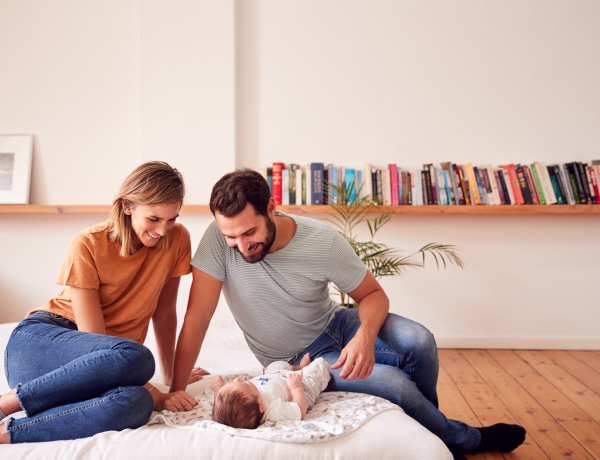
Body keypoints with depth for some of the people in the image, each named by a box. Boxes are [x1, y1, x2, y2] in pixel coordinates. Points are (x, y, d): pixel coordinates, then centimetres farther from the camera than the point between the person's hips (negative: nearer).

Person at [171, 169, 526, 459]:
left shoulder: (324, 240, -21)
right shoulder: (218, 240, -25)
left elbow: (374, 294, -10)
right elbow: (197, 319, -23)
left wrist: (365, 336, -31)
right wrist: (176, 390, -27)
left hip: (334, 326, 2)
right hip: (294, 359, -2)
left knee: (418, 342, -25)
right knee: (393, 383, -23)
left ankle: (427, 427, 7)